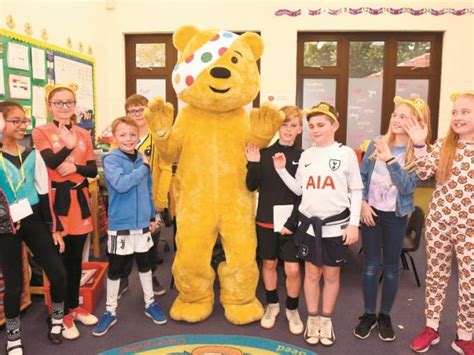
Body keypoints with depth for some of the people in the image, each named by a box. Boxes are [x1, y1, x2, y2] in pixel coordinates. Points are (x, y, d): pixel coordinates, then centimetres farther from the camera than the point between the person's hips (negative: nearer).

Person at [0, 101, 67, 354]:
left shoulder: (32, 155, 3)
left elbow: (44, 194, 7)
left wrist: (54, 227, 6)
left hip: (34, 221, 3)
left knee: (58, 273, 2)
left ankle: (56, 319, 28)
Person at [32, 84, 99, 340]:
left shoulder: (83, 134, 10)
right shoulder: (40, 132, -2)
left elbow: (93, 170, 4)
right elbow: (50, 162, -19)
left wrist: (75, 168, -14)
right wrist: (68, 146, -34)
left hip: (79, 199, 4)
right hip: (56, 200, -4)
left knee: (76, 258, 13)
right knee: (60, 260, 2)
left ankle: (75, 306, 30)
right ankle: (64, 314, 17)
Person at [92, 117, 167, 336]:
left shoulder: (142, 159, 3)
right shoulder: (110, 159, -12)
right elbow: (121, 184, -28)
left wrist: (152, 216, 15)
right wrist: (144, 167, -19)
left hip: (142, 222, 4)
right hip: (120, 224, -4)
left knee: (144, 263, 18)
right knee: (115, 268, 10)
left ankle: (150, 303, 34)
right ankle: (111, 311, 26)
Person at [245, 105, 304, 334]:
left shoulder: (303, 157, -4)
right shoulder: (264, 153, -2)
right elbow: (251, 186, -4)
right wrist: (253, 164, -18)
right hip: (266, 220, 1)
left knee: (293, 269, 0)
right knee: (269, 263, 15)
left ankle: (292, 309, 25)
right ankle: (272, 304, 36)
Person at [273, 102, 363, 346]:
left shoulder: (346, 153, -4)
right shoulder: (306, 155, 5)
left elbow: (356, 191, -2)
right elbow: (299, 190, 9)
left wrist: (354, 223, -8)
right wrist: (281, 170, -1)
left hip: (336, 224, -2)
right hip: (309, 223, 3)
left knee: (331, 275, 10)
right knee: (312, 273, 11)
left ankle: (326, 320, 27)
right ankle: (312, 319, 27)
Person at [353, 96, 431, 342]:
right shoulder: (376, 144, -1)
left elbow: (408, 187, -19)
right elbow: (361, 176, 4)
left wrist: (390, 160, -28)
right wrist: (363, 203, -8)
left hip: (396, 216, -2)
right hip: (370, 212, 2)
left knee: (391, 267, 12)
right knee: (370, 265, 10)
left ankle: (385, 316, 29)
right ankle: (368, 314, 26)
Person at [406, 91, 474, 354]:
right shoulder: (442, 145, 2)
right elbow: (424, 173, -7)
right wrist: (420, 145, -16)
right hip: (439, 220, 2)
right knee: (436, 274, 12)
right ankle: (431, 327, 29)